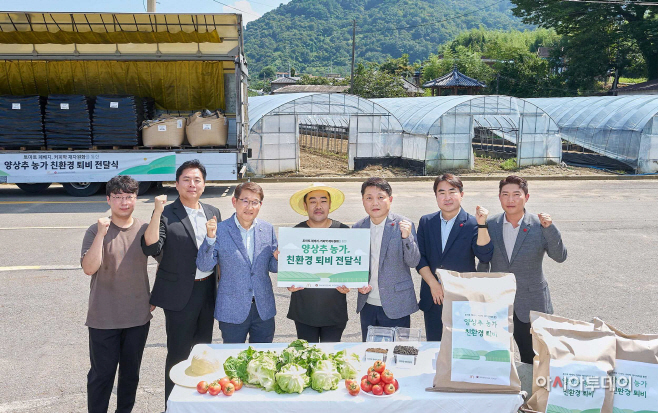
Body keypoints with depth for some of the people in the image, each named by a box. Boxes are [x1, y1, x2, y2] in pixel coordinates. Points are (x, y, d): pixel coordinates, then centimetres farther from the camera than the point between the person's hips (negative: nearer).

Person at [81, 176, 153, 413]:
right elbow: (89, 268, -19)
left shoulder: (145, 230, -1)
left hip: (138, 316, 3)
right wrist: (101, 234, -26)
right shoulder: (96, 231, -8)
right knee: (102, 373, 8)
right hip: (104, 319, -3)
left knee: (131, 372, 17)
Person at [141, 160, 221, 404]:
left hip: (208, 291, 5)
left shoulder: (213, 213, 7)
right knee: (178, 354, 4)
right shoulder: (166, 214, -9)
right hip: (180, 295, -5)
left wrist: (221, 286, 13)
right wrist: (158, 212, -28)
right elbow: (151, 249, -22)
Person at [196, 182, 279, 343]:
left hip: (264, 310, 3)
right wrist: (210, 238, -24)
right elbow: (204, 266, -10)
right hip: (232, 311, -3)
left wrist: (278, 258, -14)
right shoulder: (220, 230, -7)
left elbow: (272, 267, 9)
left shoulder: (267, 229, 3)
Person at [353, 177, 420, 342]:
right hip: (367, 304, 4)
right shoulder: (358, 228, 4)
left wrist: (406, 237, -26)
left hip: (395, 306, -3)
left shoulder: (403, 225, -7)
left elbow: (414, 262, -11)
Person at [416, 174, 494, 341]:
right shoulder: (426, 222, 6)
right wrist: (433, 285, -8)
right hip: (433, 299, 3)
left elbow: (485, 256, -16)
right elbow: (419, 257, 2)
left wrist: (482, 224, -25)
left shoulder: (473, 224, -4)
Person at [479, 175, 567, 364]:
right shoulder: (490, 225, 0)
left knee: (531, 360, 7)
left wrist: (550, 227, -27)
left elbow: (560, 256, -16)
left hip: (530, 306, -2)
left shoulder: (539, 226, -7)